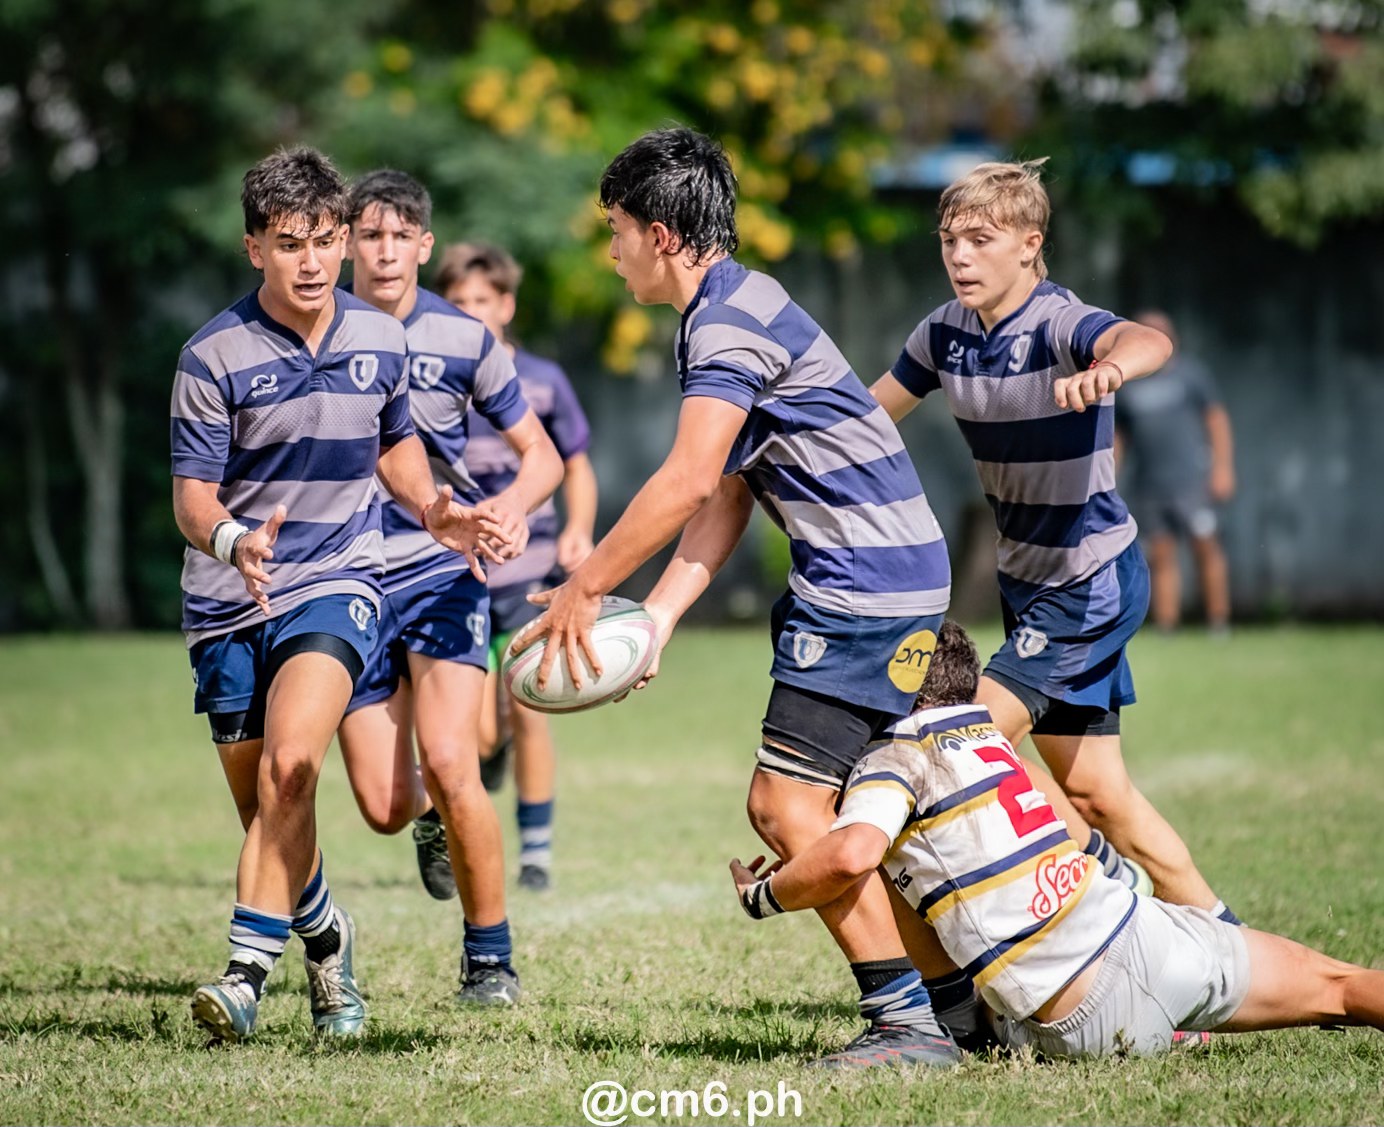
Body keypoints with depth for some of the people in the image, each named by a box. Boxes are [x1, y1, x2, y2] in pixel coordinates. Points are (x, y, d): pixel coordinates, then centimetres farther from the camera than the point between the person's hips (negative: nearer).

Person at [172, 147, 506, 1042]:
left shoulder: (382, 341, 2)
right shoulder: (215, 356, -9)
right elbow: (192, 492, -10)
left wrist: (436, 513, 3)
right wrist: (231, 541, -32)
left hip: (337, 581, 0)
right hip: (230, 600, 0)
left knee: (290, 763, -25)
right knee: (261, 805, 7)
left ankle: (250, 968, -25)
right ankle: (326, 935, 36)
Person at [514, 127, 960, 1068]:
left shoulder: (733, 318, -15)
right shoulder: (724, 317, 18)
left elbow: (688, 480, -24)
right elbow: (723, 500, 13)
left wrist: (582, 591, -18)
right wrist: (658, 614, 3)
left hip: (868, 585, -10)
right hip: (878, 578, 10)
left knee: (789, 805, -11)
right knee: (790, 808, 12)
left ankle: (910, 1022, -10)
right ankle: (954, 991, 15)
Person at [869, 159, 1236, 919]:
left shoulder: (1059, 324, -21)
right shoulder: (945, 333, 0)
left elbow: (1147, 341, -43)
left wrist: (1110, 366, -65)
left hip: (1092, 580, -8)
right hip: (1030, 582, 8)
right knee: (1091, 787, 11)